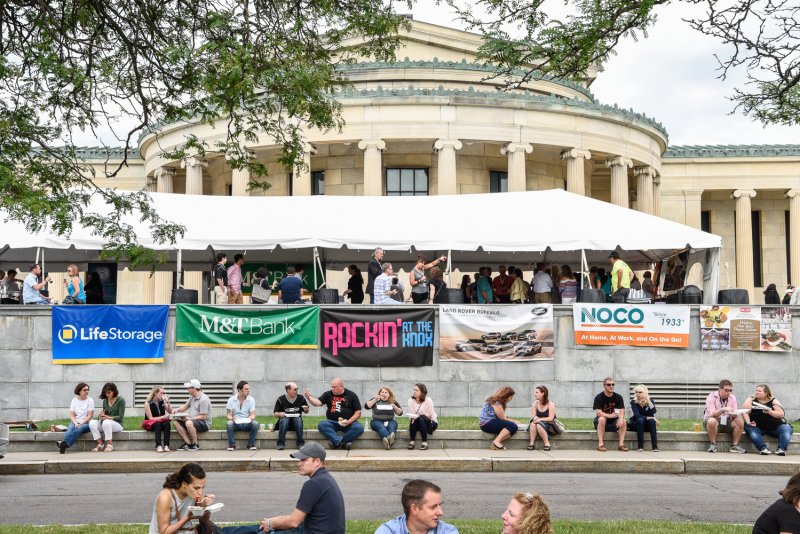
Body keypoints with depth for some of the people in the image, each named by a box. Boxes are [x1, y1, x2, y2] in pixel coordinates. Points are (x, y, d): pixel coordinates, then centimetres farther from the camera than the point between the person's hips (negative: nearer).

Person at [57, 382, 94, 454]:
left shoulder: (90, 400, 2)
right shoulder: (74, 400, 11)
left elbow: (90, 416, -5)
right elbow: (72, 415, 5)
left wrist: (80, 423, -17)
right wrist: (76, 423, -15)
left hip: (86, 423, -3)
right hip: (75, 422, 3)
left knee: (79, 428, -36)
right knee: (70, 428, -33)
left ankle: (65, 443, -57)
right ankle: (64, 444, -56)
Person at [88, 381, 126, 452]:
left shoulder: (121, 400, -6)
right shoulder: (105, 401, 11)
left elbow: (120, 417, -10)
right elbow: (104, 414, 14)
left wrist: (108, 417, -23)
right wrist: (101, 415, -10)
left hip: (117, 424, -5)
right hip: (104, 424, 5)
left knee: (106, 422, -38)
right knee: (92, 423, -23)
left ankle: (110, 444, -25)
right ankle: (100, 444, -18)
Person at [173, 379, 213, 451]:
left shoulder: (203, 399, -18)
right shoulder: (192, 397, 12)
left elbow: (203, 417, -22)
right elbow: (185, 406, 17)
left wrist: (189, 418, -24)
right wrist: (176, 411, -3)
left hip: (204, 423, -10)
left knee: (189, 423, -37)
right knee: (176, 422, -2)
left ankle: (195, 445, -19)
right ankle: (188, 443, -9)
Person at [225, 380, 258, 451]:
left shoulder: (251, 400, 2)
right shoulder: (231, 400, 0)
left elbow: (252, 414, -1)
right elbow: (228, 415, -1)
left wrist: (250, 418, -25)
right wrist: (232, 418, -24)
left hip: (247, 424, 1)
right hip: (235, 423, -1)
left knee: (255, 423, -30)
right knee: (229, 423, -34)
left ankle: (251, 444, -15)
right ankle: (232, 445, -21)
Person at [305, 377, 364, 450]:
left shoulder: (352, 396, 3)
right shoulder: (328, 394, 6)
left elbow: (358, 413, 1)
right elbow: (317, 402, -8)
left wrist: (348, 422, -13)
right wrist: (309, 397, -28)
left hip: (349, 423, -1)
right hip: (332, 422, 1)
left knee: (359, 428, -32)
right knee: (321, 425, -29)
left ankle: (337, 441, -22)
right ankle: (342, 441, -32)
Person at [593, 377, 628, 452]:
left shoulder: (618, 397, -3)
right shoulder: (599, 397, -13)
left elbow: (622, 411, -14)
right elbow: (598, 413, -23)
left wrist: (621, 419, -35)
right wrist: (611, 415, -30)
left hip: (613, 423, 3)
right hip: (600, 422, -3)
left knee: (623, 421, -24)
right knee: (602, 419, -35)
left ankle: (621, 444, -26)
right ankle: (600, 444, -37)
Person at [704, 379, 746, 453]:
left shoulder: (732, 398, 3)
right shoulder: (711, 397, -12)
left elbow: (734, 414, -2)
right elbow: (712, 414, -24)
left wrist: (733, 414, -27)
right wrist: (723, 410, -40)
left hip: (726, 423, 4)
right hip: (714, 421, -4)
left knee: (740, 421, -22)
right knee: (712, 421, -39)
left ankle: (735, 445, -11)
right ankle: (713, 444, -20)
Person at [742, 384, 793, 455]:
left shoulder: (773, 401, 3)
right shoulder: (751, 400, 5)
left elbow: (782, 414, -8)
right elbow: (745, 412, -5)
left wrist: (769, 412, -23)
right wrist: (748, 422, -23)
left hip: (775, 427, 0)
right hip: (757, 427, 0)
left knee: (787, 428, -25)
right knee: (749, 428, -31)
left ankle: (781, 449, -31)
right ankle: (763, 448, -38)